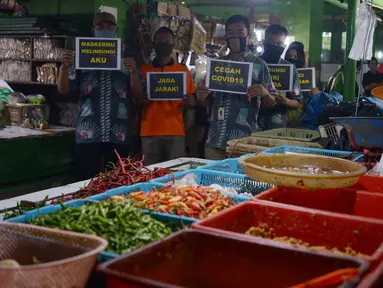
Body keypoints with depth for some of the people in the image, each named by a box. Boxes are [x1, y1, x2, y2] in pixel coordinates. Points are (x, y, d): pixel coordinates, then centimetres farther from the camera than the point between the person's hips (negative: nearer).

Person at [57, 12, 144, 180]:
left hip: (118, 135, 1)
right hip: (87, 134, -1)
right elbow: (63, 90, 7)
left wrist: (133, 72, -8)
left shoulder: (126, 60, 13)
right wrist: (64, 67, -11)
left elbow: (138, 95, 9)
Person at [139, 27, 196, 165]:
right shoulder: (143, 70, 10)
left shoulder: (183, 70, 10)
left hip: (175, 132, 0)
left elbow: (192, 100, 12)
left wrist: (190, 102, -11)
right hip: (149, 132, 0)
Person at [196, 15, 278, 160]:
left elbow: (272, 103, 3)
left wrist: (265, 94, -18)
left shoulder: (259, 65, 2)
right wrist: (201, 97, -6)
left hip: (246, 140, -2)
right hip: (216, 140, 3)